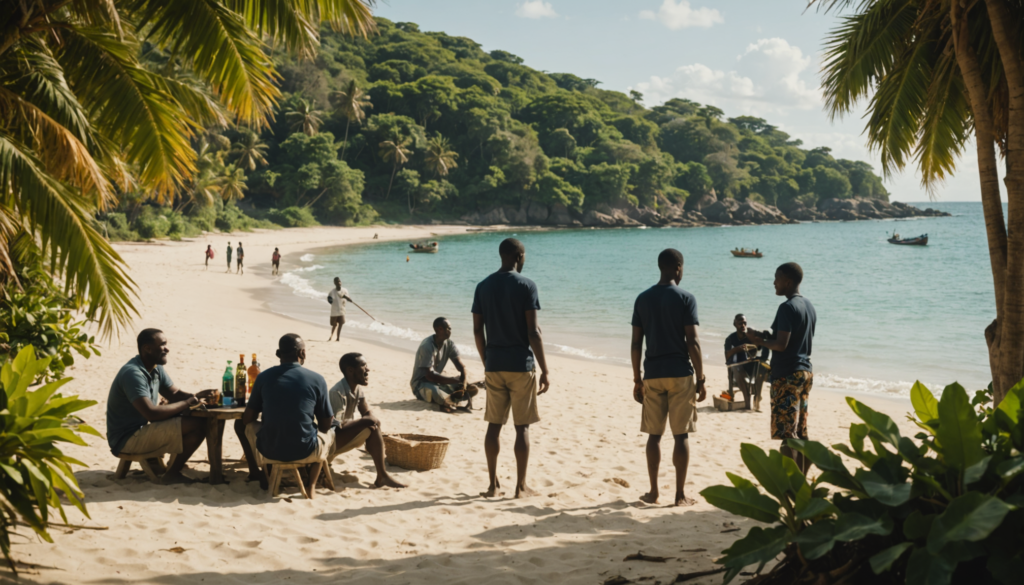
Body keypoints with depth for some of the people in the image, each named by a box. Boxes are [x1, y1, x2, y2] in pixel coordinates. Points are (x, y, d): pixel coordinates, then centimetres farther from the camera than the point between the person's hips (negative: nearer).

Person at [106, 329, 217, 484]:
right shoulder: (132, 374, -23)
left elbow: (175, 394, 14)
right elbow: (151, 413, -30)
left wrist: (196, 396, -7)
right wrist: (187, 403, -20)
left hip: (142, 428, 10)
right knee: (198, 425, -18)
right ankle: (173, 474, -5)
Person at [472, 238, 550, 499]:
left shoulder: (483, 287, 5)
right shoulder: (526, 286, -9)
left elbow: (477, 330, 7)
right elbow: (533, 333, -12)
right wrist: (544, 370, -7)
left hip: (494, 365, 4)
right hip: (521, 364, -4)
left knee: (494, 425, 10)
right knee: (522, 427, 3)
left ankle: (493, 485, 12)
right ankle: (521, 486, 6)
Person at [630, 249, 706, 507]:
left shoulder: (643, 299, 5)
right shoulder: (685, 299, -6)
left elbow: (636, 343, 5)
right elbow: (692, 342, -10)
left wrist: (637, 380, 11)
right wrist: (700, 380, -4)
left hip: (653, 374, 3)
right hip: (681, 374, -3)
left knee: (654, 434, 11)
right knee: (681, 435, 3)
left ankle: (653, 492, 14)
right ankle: (680, 494, 5)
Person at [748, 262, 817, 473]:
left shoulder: (787, 308, -16)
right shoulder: (809, 307, 13)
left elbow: (781, 344, -22)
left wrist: (760, 341, -5)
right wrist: (768, 338, 18)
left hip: (787, 375, -9)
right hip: (805, 372, 9)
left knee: (787, 434, -8)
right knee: (801, 432, 13)